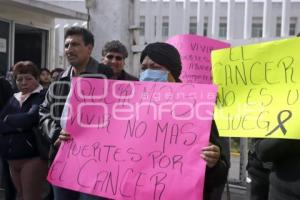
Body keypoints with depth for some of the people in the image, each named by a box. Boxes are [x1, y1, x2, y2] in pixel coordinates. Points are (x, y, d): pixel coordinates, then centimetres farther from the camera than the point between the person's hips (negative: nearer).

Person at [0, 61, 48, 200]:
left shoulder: (43, 96, -7)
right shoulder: (14, 99, 12)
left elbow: (31, 118, -22)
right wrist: (20, 123, -13)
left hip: (33, 156, -7)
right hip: (13, 158, 7)